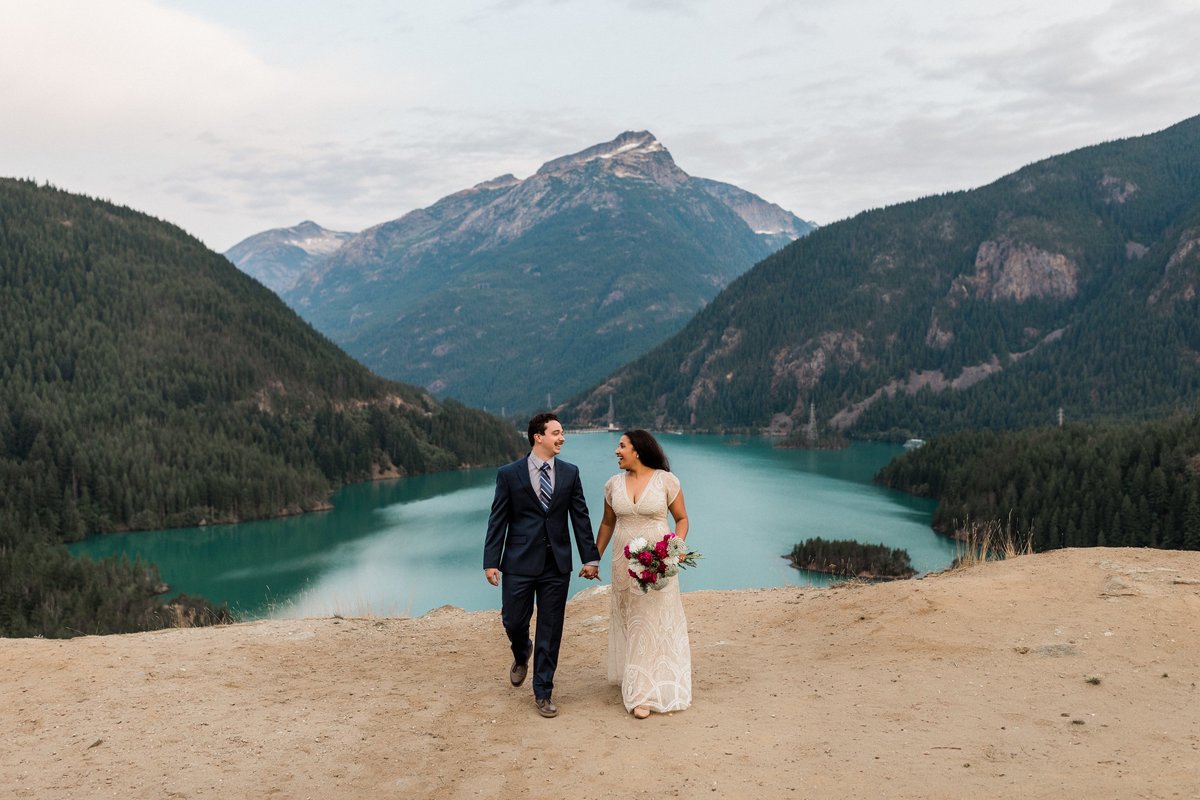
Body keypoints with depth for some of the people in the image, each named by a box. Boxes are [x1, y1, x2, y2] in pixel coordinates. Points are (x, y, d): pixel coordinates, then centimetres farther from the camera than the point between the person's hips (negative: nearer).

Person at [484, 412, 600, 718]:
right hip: (520, 563, -1)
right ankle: (522, 655, 42)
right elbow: (497, 520, -2)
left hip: (557, 564, 2)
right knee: (513, 621, 6)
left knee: (550, 630, 5)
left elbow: (580, 517, 5)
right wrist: (491, 561, -6)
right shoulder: (509, 474, -3)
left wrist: (590, 557, 2)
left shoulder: (570, 472, 4)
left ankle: (543, 692, 18)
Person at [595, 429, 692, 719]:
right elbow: (607, 524, 15)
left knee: (659, 623, -1)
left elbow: (682, 519, 1)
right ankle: (639, 694, 21)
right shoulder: (614, 484, 4)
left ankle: (650, 691, 9)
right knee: (631, 623, 9)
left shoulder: (666, 480, -6)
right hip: (625, 564, 3)